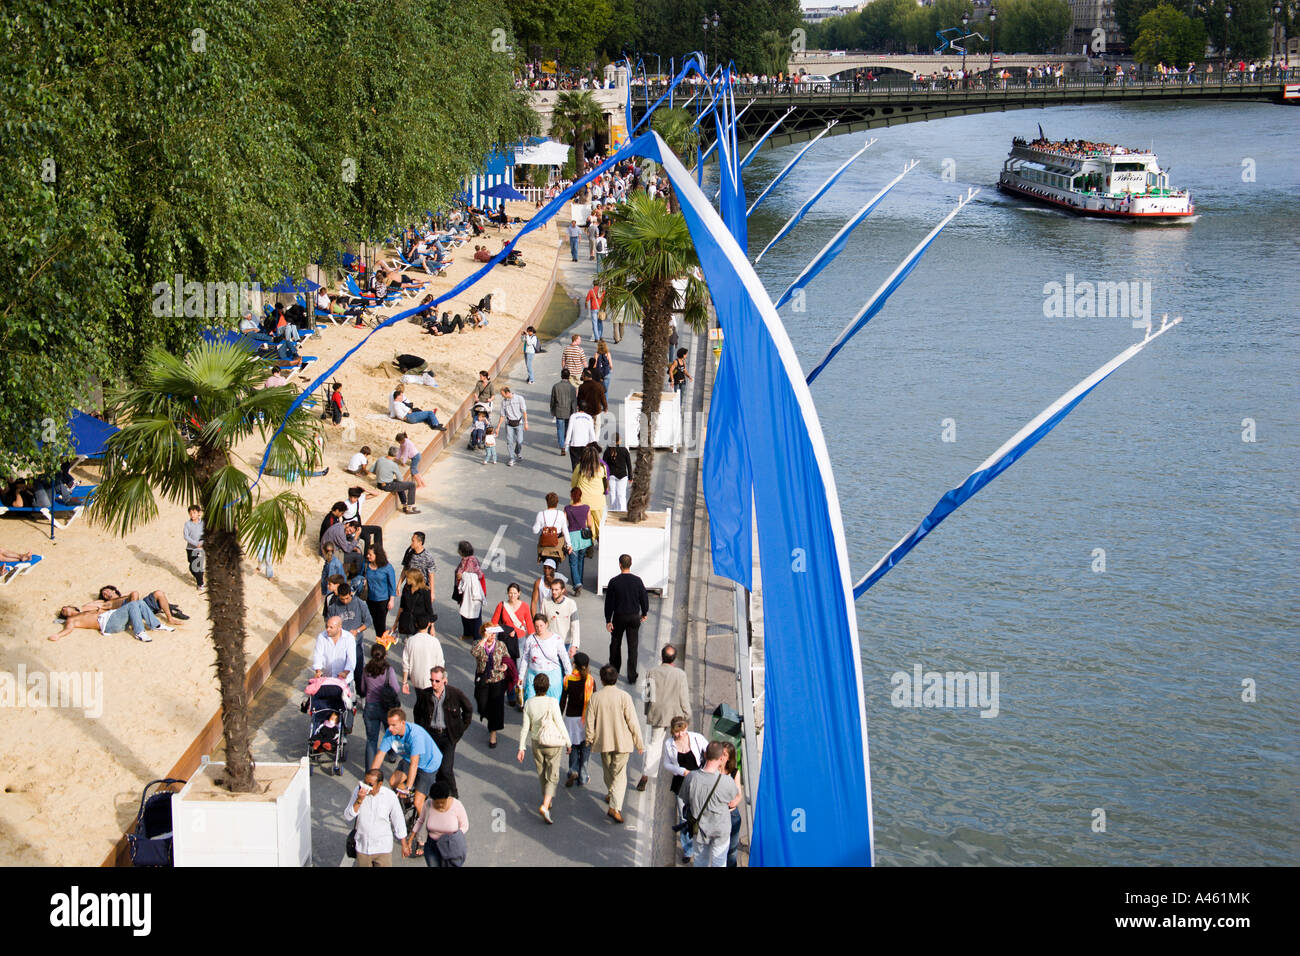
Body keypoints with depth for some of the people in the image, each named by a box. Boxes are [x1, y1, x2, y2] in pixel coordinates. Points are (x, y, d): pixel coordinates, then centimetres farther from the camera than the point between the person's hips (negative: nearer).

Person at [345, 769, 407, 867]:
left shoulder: (390, 796, -13)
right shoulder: (359, 790, -9)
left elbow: (399, 822, -1)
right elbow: (347, 817, -9)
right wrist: (359, 801, -24)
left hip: (383, 848, -2)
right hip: (362, 847, 2)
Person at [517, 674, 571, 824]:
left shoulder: (529, 704, -8)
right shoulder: (552, 702, -20)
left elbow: (525, 727, -4)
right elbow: (560, 724, -14)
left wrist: (521, 748, 4)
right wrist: (568, 742, 0)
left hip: (536, 742, 4)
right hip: (553, 743, -4)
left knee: (542, 773, 22)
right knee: (552, 776, 3)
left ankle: (547, 800, 40)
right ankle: (545, 806, -13)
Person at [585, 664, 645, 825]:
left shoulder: (595, 698, -8)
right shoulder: (624, 697, -15)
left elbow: (590, 722, -1)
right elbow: (633, 722, -12)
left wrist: (590, 740, 16)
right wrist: (639, 743, -1)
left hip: (603, 742, 3)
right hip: (622, 742, -3)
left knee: (608, 770, 25)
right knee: (619, 775, 1)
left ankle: (611, 795, 46)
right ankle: (615, 806, -12)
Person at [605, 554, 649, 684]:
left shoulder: (614, 582, -12)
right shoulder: (637, 581, -8)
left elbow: (609, 602, -8)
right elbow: (644, 598, 1)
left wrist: (608, 620, 0)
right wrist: (644, 613, 18)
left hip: (619, 617, -1)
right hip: (634, 617, 1)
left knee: (615, 643, 20)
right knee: (633, 647, 5)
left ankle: (614, 669, 35)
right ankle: (632, 676, 4)